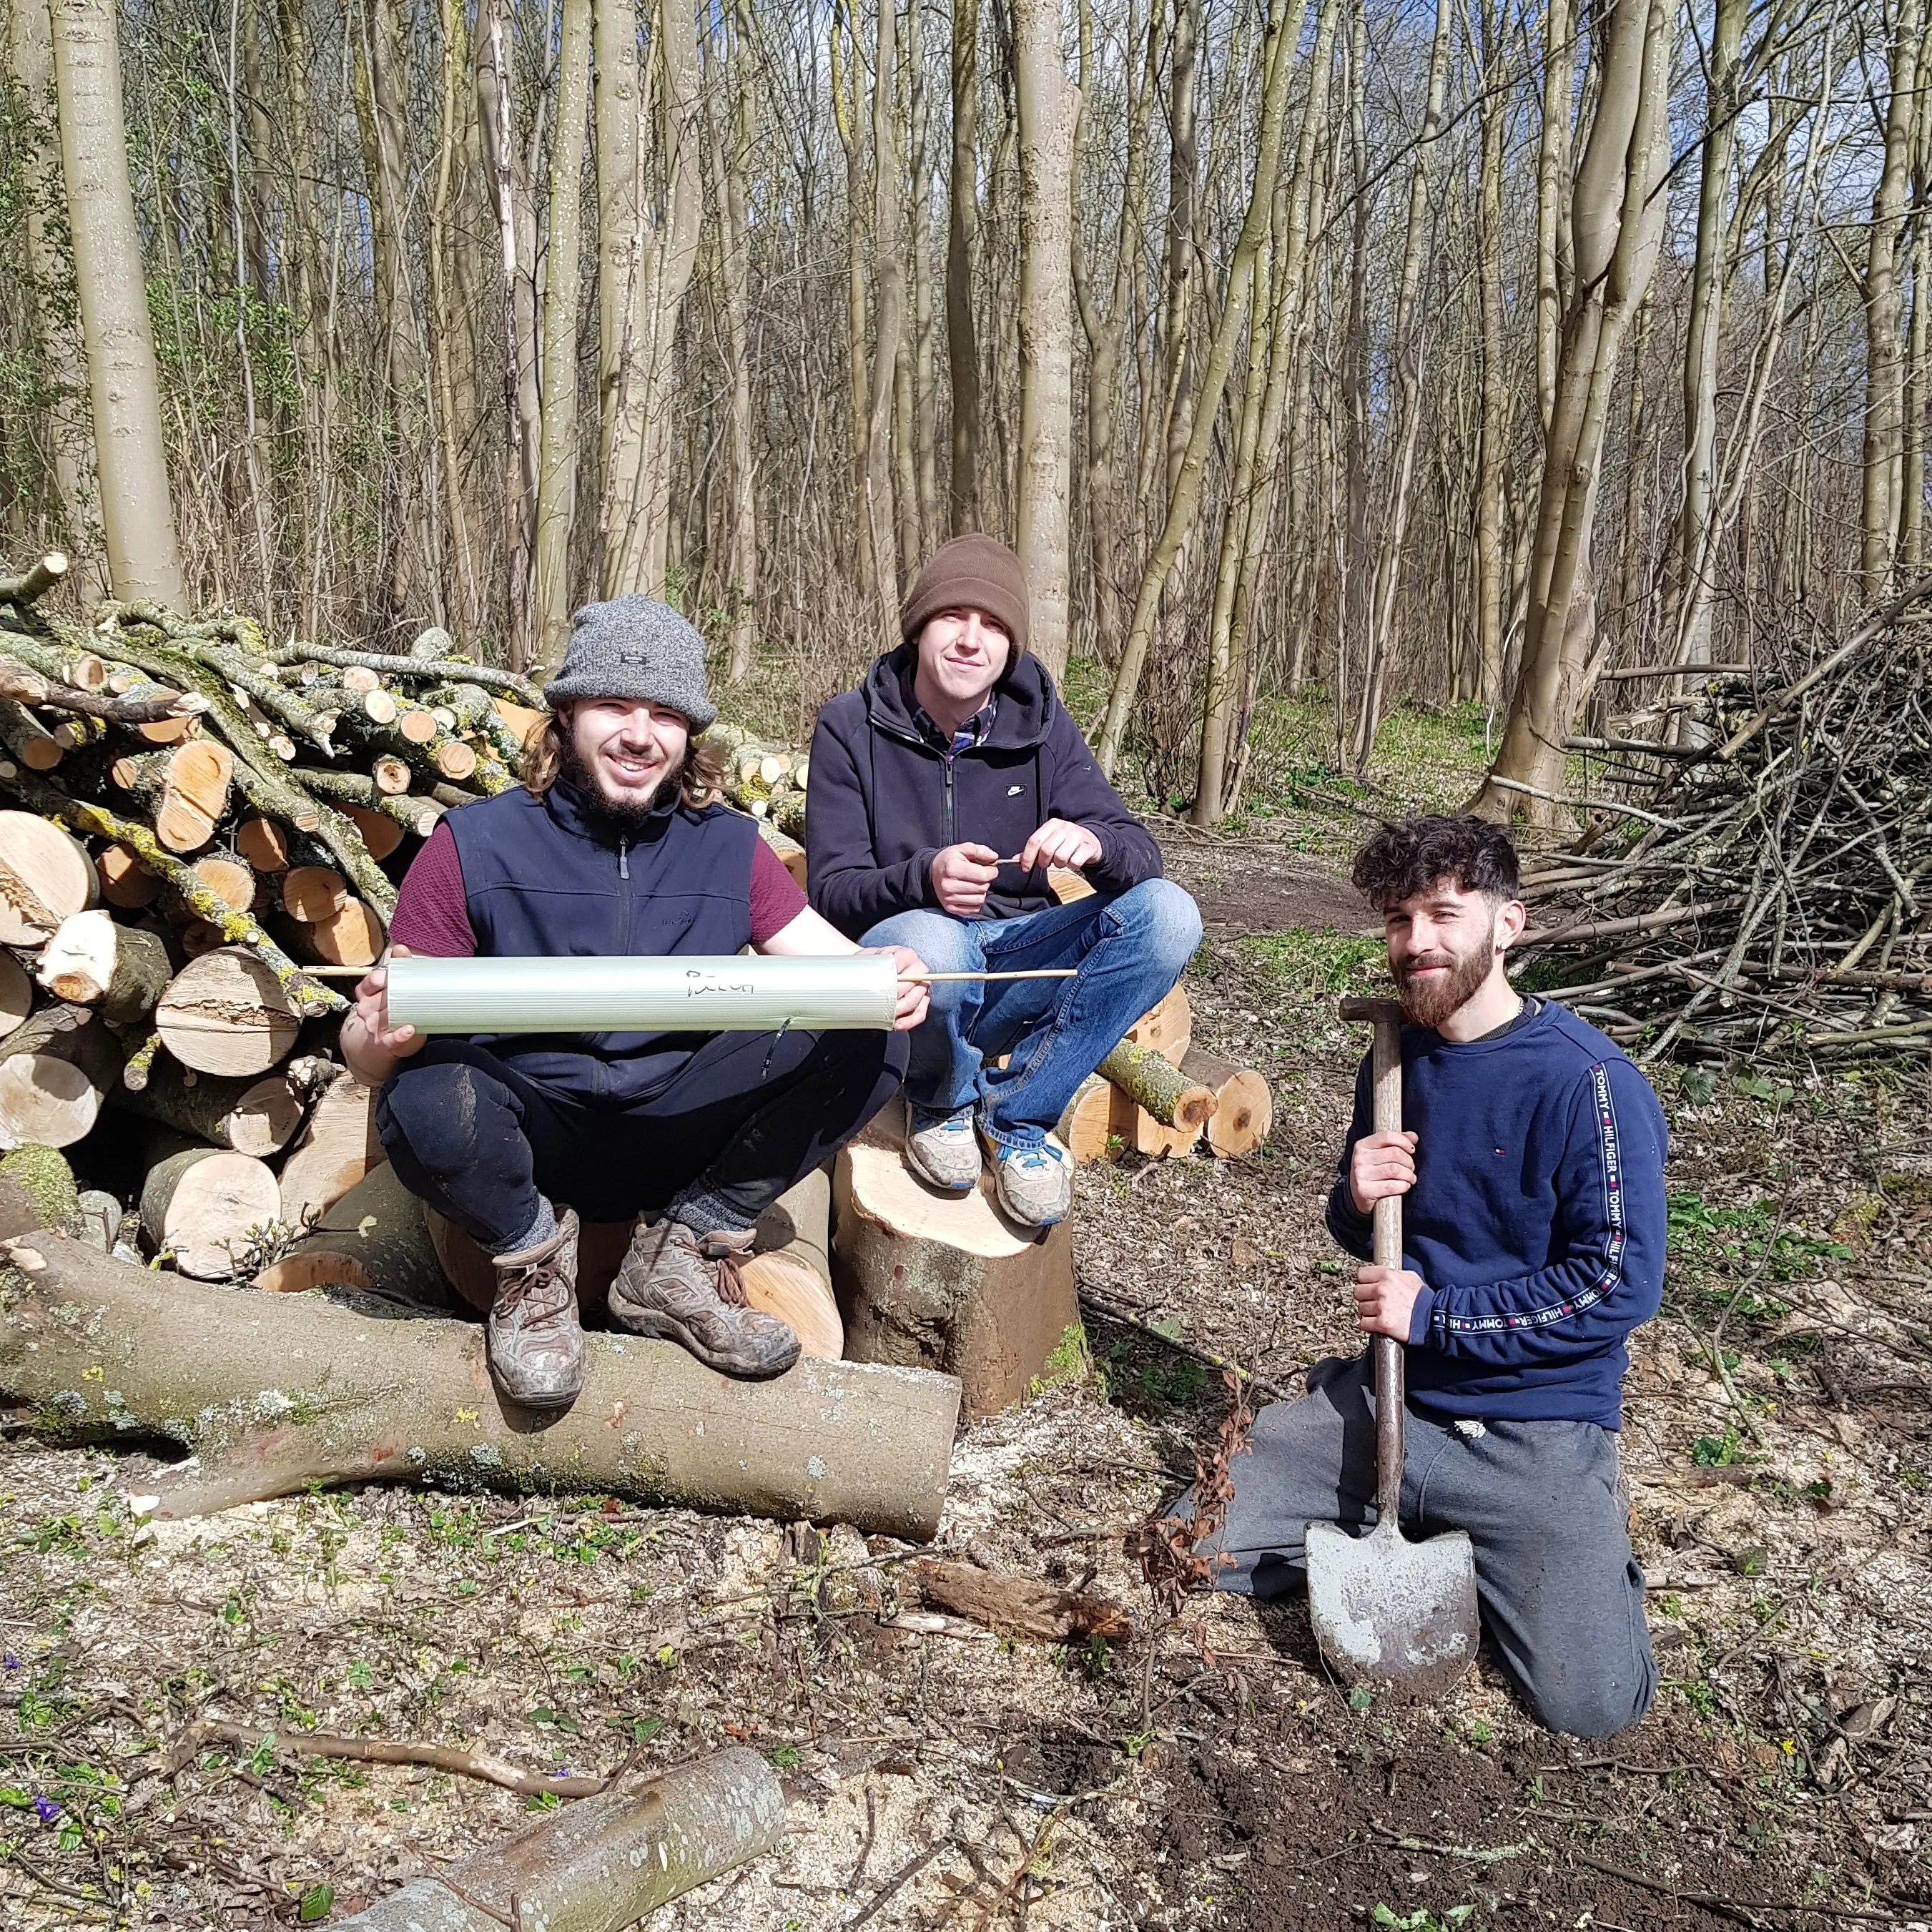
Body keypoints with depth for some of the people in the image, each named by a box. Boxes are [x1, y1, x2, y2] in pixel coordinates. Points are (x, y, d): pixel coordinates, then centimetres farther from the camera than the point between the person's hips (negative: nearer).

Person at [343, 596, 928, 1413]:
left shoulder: (728, 847, 2)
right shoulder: (475, 846, -6)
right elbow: (367, 1048, -9)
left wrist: (888, 981, -30)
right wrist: (380, 1035, -34)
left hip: (676, 1125, 3)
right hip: (530, 1127, -2)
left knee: (871, 1043, -16)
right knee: (427, 1101, -36)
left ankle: (681, 1253, -1)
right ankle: (532, 1253, 0)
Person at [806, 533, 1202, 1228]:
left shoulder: (1040, 726, 0)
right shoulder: (852, 727, -6)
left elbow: (1142, 854, -6)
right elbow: (831, 891, -11)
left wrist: (1094, 844, -32)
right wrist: (924, 878, -33)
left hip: (1019, 957, 3)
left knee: (1167, 914, -23)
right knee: (931, 940, -40)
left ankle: (1016, 1111, -12)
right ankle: (940, 1103, -5)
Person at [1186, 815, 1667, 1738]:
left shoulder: (1586, 1082, -16)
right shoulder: (1397, 1057, 5)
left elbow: (1621, 1283, -18)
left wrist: (1435, 1314, -16)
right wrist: (1355, 1202, -8)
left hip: (1536, 1429, -5)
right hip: (1388, 1394, 5)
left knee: (1590, 1701, -18)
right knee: (1191, 1546, -5)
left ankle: (1577, 1530, 12)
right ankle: (1424, 1525, 15)